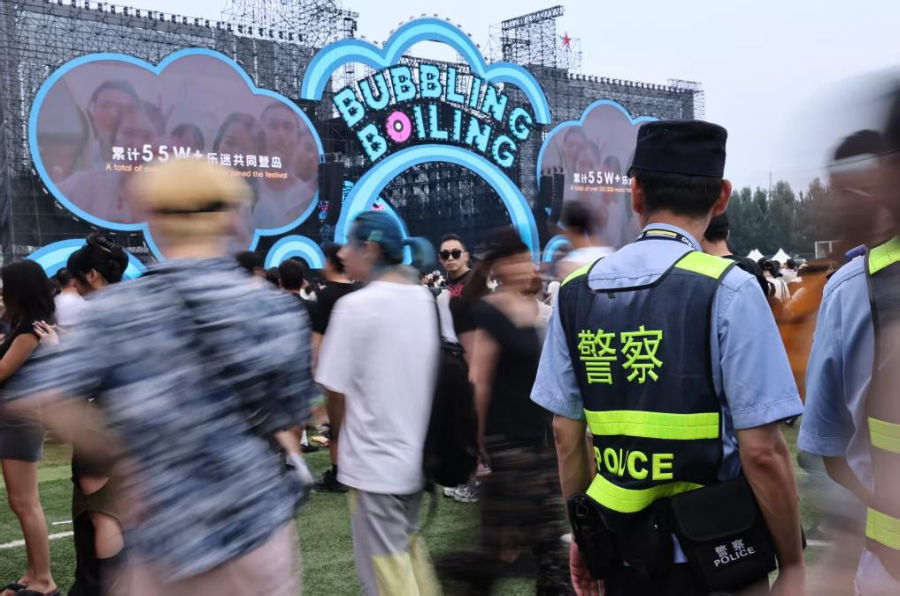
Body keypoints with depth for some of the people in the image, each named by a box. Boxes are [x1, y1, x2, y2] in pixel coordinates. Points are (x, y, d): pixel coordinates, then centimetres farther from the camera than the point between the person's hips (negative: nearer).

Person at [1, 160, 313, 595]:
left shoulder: (116, 310, -7)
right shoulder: (275, 309, -5)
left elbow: (40, 394, -19)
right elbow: (291, 416, 0)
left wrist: (123, 454, -7)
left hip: (166, 526, 0)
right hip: (255, 520, 1)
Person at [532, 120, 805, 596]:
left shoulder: (575, 292, 1)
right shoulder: (728, 289, -14)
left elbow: (566, 434, 5)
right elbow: (762, 451, -15)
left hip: (621, 556, 4)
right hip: (711, 556, -4)